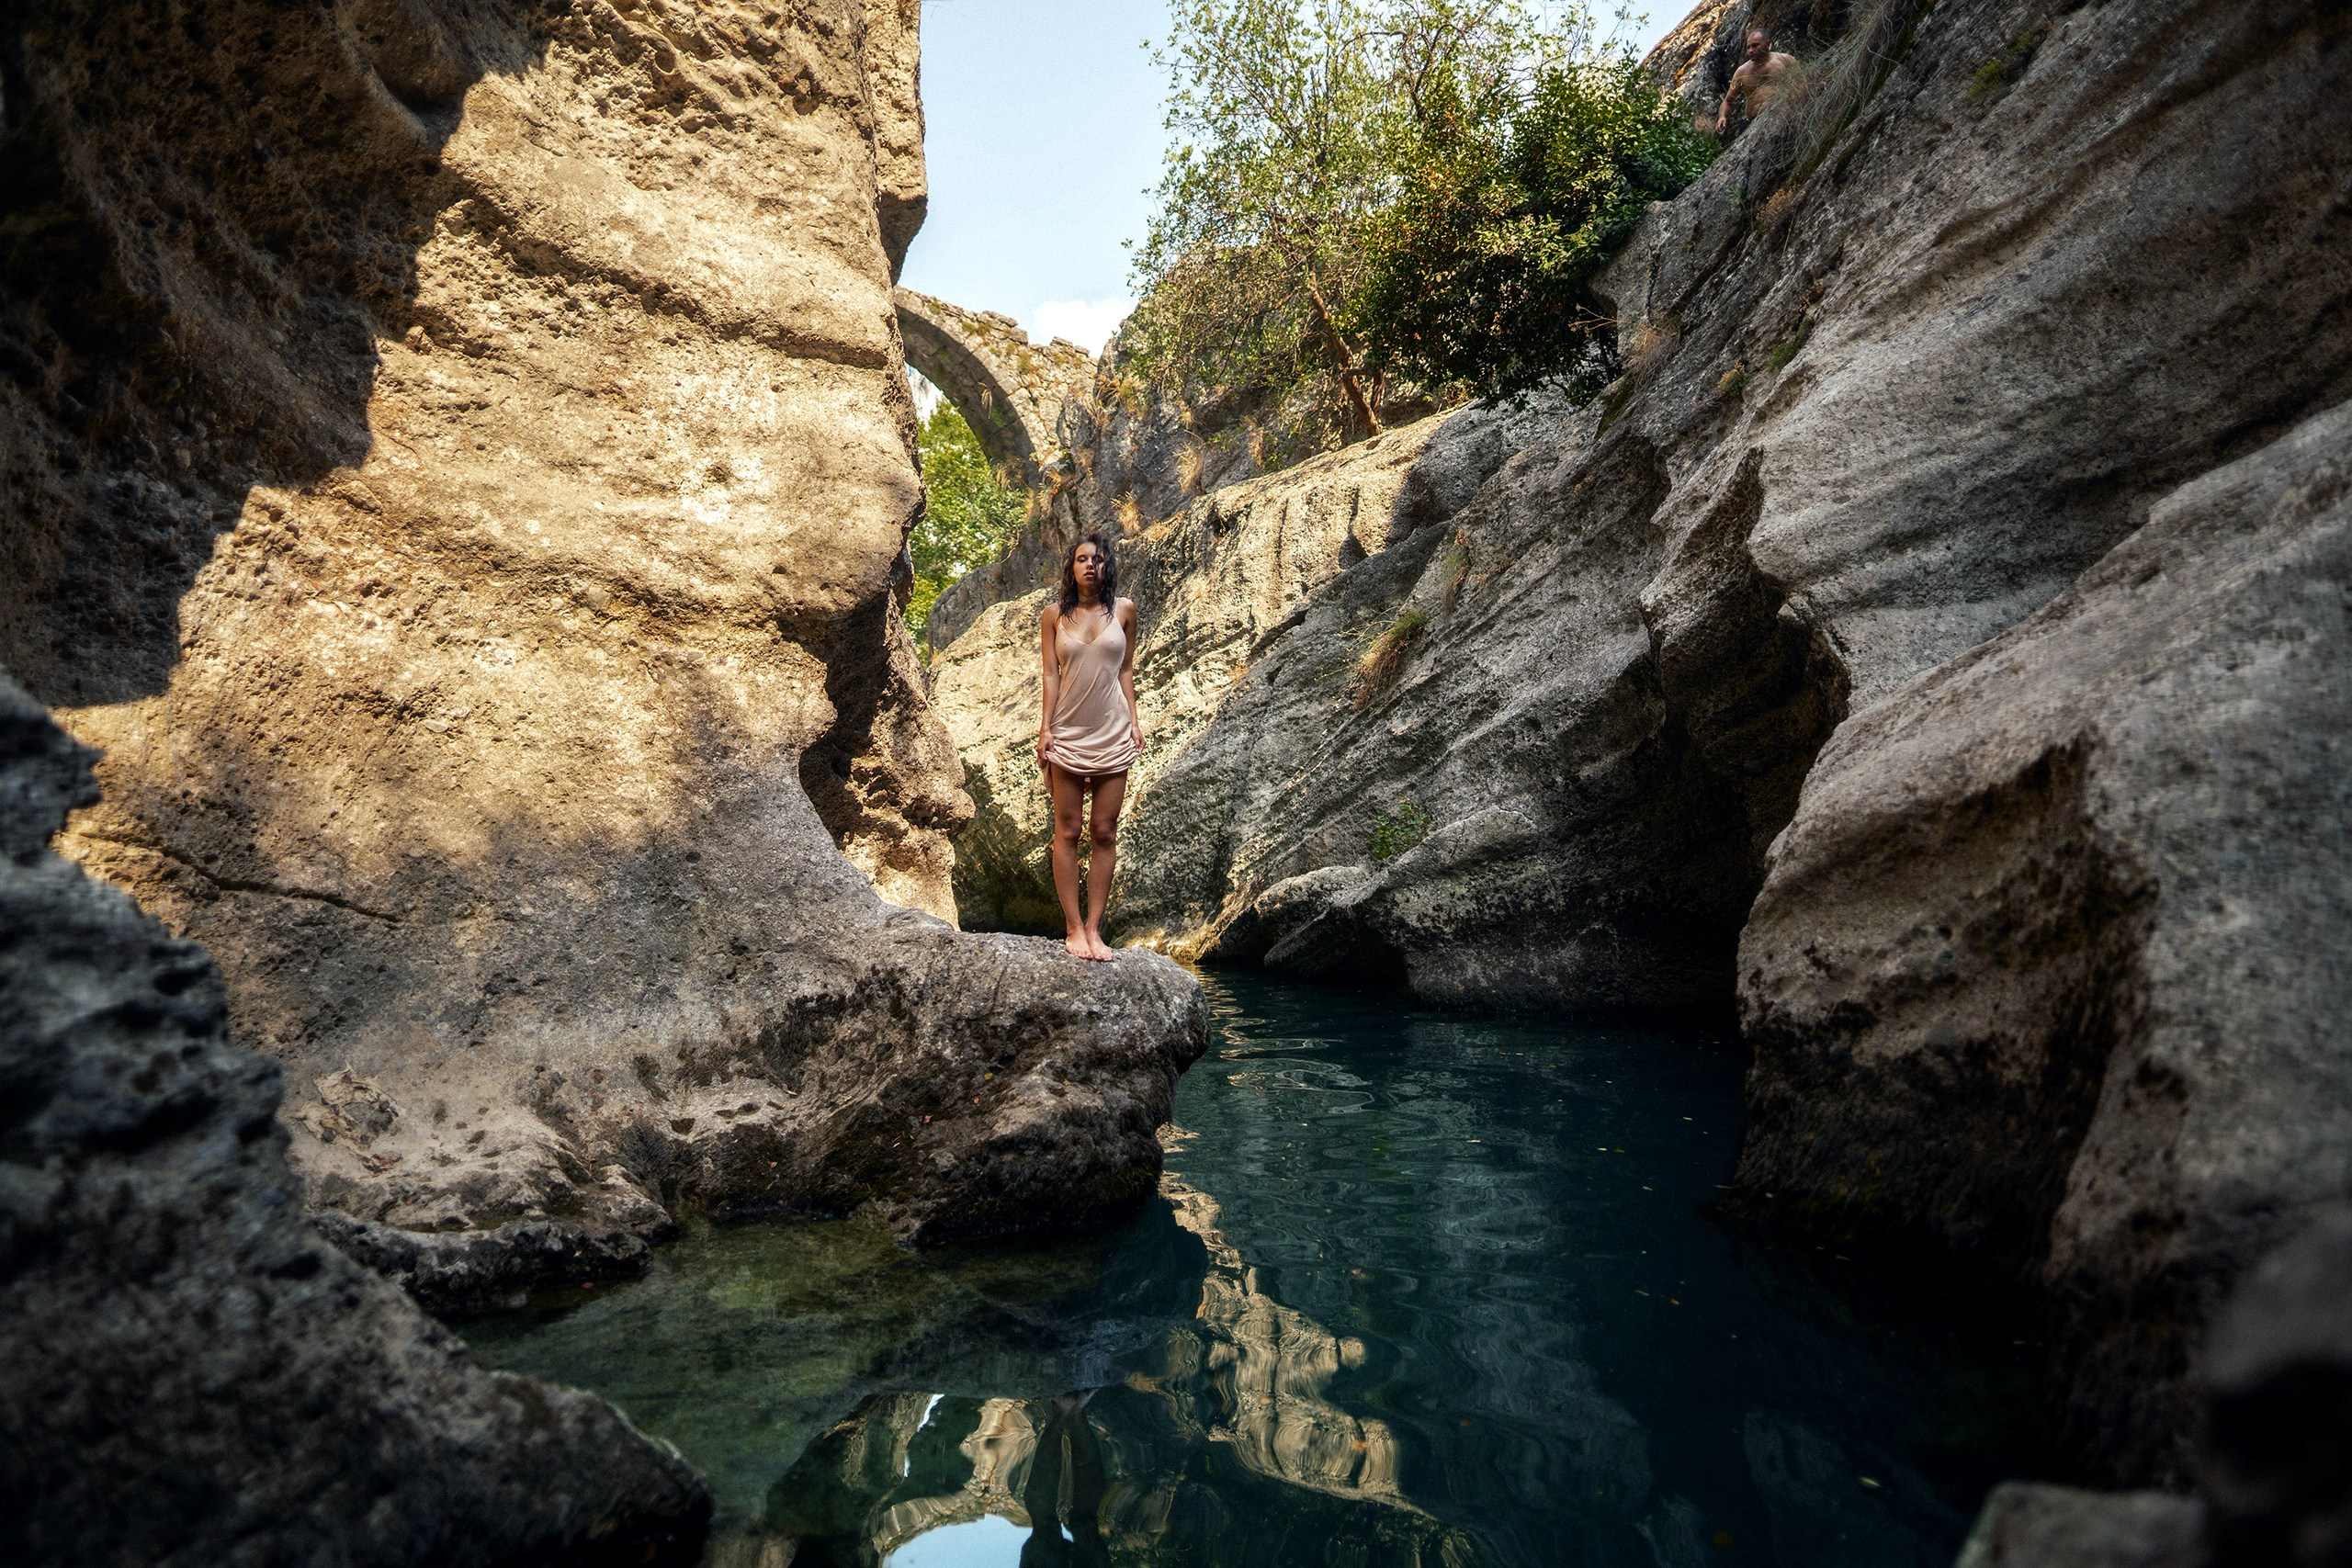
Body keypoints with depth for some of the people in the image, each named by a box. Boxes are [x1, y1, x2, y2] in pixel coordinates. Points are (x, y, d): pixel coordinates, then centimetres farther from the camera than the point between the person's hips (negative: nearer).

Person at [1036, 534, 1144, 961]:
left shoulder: (1123, 610, 6)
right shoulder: (1054, 615, 4)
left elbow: (1126, 670, 10)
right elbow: (1050, 674, 3)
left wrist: (1134, 721, 4)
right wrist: (1045, 727, -5)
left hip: (1112, 733, 1)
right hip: (1068, 732, -1)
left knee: (1104, 832, 0)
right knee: (1068, 831, -1)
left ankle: (1094, 928, 4)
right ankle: (1073, 927, 4)